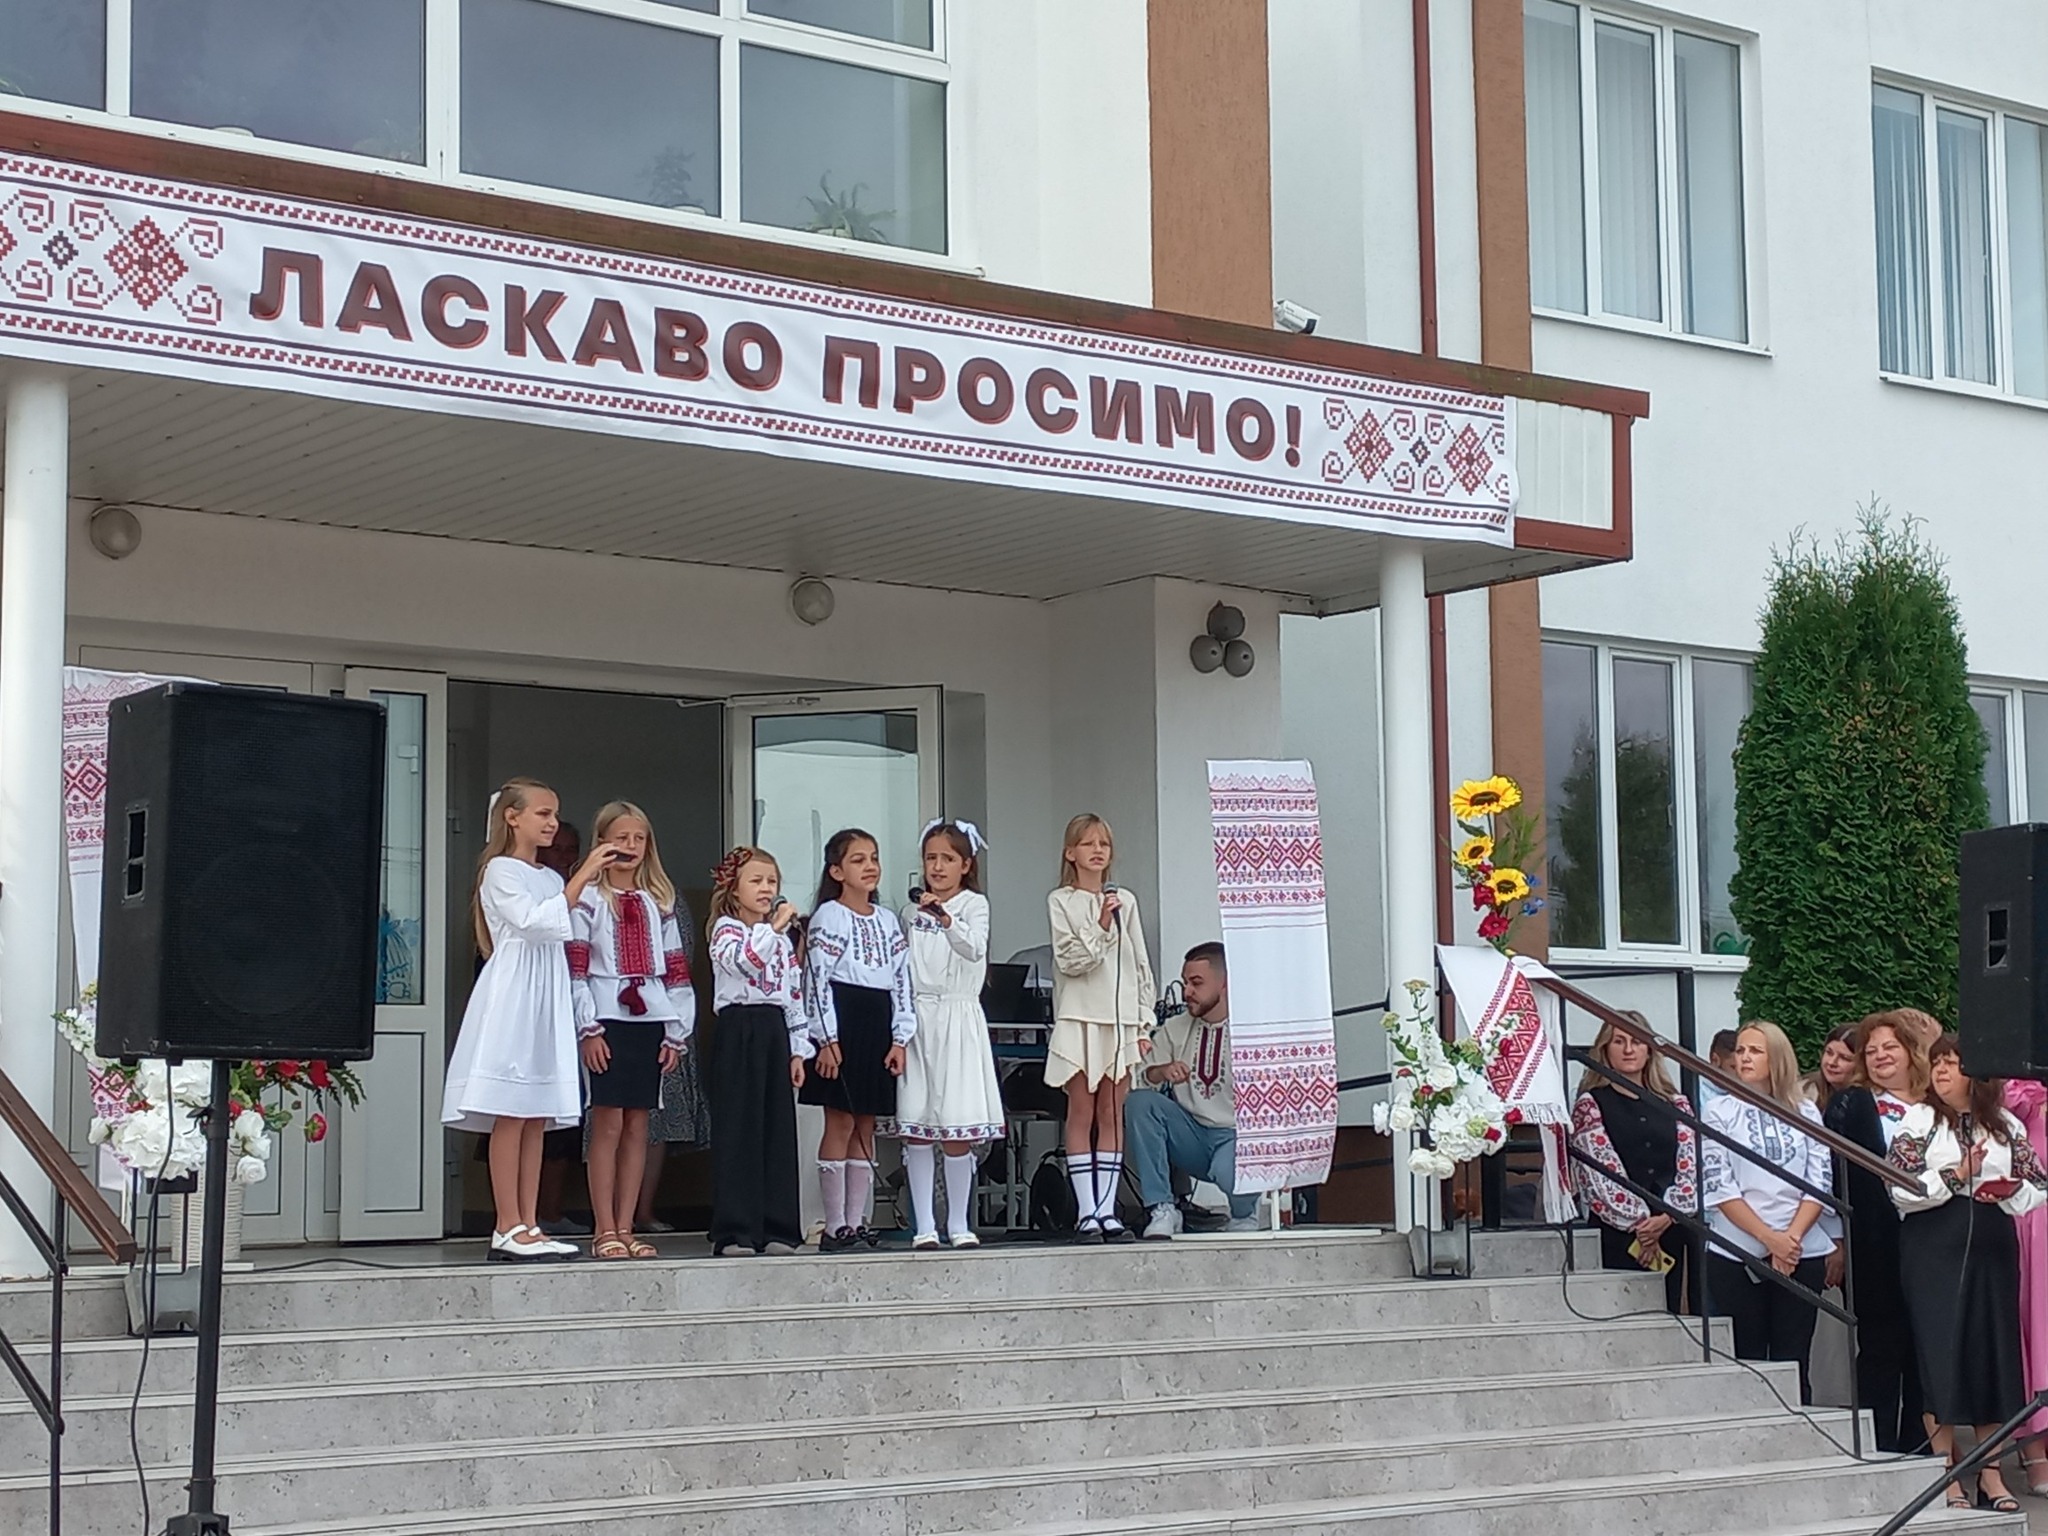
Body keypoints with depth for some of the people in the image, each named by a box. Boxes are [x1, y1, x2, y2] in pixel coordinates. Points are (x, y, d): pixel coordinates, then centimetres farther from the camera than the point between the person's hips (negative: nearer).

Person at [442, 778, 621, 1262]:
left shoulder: (552, 880, 21)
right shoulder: (500, 871, -3)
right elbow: (535, 922, -18)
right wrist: (584, 876, -19)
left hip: (548, 1000, 8)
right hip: (512, 997, -8)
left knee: (538, 1118, 5)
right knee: (510, 1114, -9)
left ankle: (528, 1225, 6)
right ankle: (507, 1227, -9)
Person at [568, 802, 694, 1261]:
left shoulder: (659, 903, 15)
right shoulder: (587, 900, 1)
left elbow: (677, 973, 13)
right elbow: (575, 970, -5)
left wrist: (677, 1033, 6)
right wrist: (588, 1029, -12)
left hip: (650, 1020, 5)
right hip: (608, 1019, -4)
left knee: (637, 1127, 5)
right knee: (608, 1124, -6)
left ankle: (625, 1228, 9)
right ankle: (605, 1232, -3)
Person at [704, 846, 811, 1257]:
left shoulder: (782, 938, 19)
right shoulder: (726, 929, -1)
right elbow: (744, 959, -24)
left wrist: (798, 1049, 14)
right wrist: (773, 927, -25)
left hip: (774, 1032, 7)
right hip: (738, 1032, -6)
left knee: (778, 1131, 5)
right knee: (739, 1131, -7)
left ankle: (776, 1229, 9)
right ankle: (734, 1232, -5)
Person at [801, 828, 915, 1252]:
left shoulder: (888, 921, 14)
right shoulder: (828, 916, -4)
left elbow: (902, 980, 13)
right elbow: (817, 979, -10)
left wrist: (899, 1037, 5)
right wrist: (826, 1039, -16)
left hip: (877, 1025, 6)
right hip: (841, 1024, -6)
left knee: (866, 1126, 8)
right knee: (841, 1124, -5)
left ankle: (856, 1221, 12)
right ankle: (835, 1226, -1)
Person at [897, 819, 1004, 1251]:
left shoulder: (974, 904, 1)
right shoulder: (913, 909, 12)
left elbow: (974, 949, -17)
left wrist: (944, 918, -31)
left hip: (958, 1017, -3)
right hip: (916, 1017, 3)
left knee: (958, 1127, -4)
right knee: (915, 1128, -1)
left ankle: (959, 1224, 6)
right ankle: (924, 1226, 3)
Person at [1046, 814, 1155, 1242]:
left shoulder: (1125, 902, 12)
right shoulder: (1061, 902, 2)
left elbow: (1140, 966, 12)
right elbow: (1069, 960, -7)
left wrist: (1144, 1024, 8)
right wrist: (1101, 927, -16)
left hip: (1121, 1020, 3)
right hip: (1079, 1018, -3)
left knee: (1112, 1115, 3)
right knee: (1082, 1114, -2)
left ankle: (1107, 1210, 4)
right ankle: (1086, 1212, -2)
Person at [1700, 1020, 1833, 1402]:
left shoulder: (1805, 1113, 9)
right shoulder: (1719, 1113, 3)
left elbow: (1821, 1183, 3)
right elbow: (1720, 1188, -4)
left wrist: (1792, 1237, -11)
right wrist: (1769, 1238, -13)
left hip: (1801, 1254, 1)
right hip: (1737, 1254, -1)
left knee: (1793, 1362, 1)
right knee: (1746, 1361, 0)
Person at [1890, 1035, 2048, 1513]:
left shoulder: (2006, 1125, 9)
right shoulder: (1919, 1120, 2)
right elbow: (1900, 1188, -6)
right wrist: (1954, 1177, -15)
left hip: (1993, 1246, 3)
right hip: (1934, 1247, -3)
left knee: (1995, 1348, 3)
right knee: (1941, 1352, -4)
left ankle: (1991, 1473, 12)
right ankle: (1947, 1475, 1)